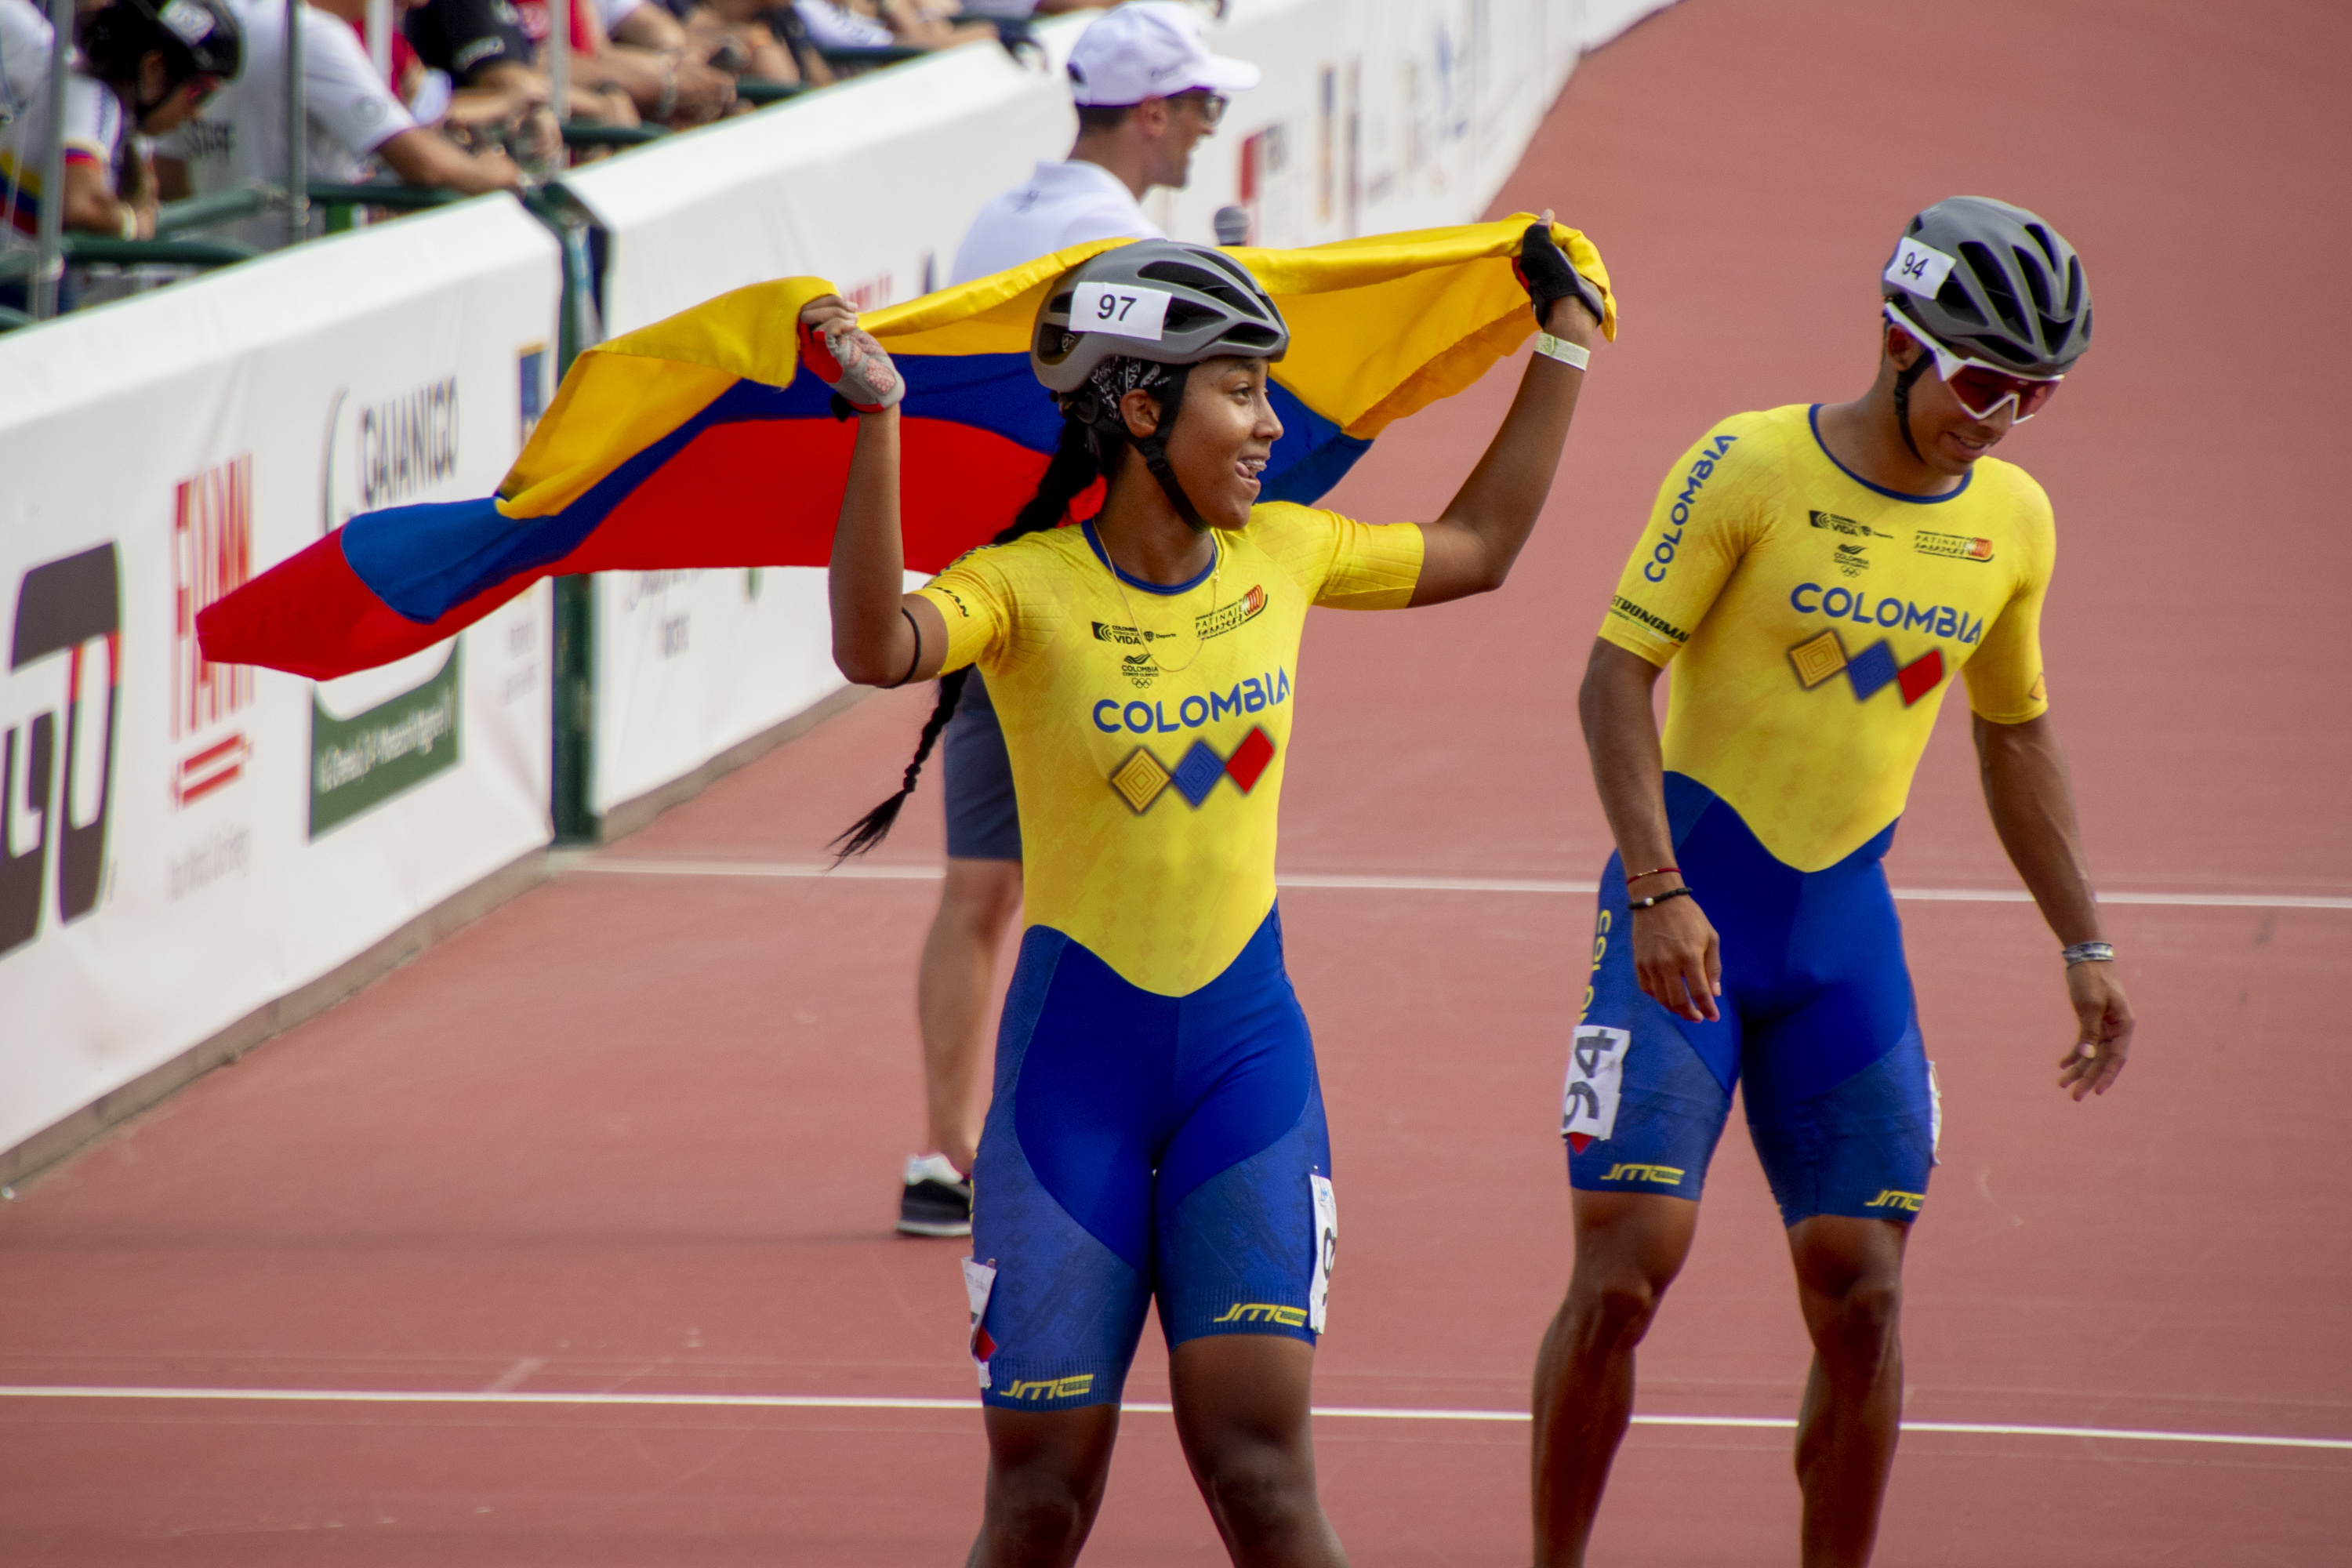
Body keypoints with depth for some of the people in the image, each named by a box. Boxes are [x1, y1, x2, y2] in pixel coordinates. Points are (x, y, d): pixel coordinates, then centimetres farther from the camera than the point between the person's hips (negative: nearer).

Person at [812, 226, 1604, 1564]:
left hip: (1249, 1048, 3)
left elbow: (1479, 549, 23)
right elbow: (877, 647, -34)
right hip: (1074, 1062, -3)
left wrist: (1564, 350, 24)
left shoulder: (1284, 557, 3)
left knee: (1256, 1456, -9)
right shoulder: (1026, 589, -12)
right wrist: (877, 423, -41)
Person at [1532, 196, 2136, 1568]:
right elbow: (1616, 678, -12)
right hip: (1691, 909, -4)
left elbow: (2016, 734, 19)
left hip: (1848, 924, 5)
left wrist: (2086, 946, 16)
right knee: (1628, 1262, -10)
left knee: (1861, 1289, 0)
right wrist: (1658, 890, -22)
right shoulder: (1749, 468, -11)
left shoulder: (2014, 519, 6)